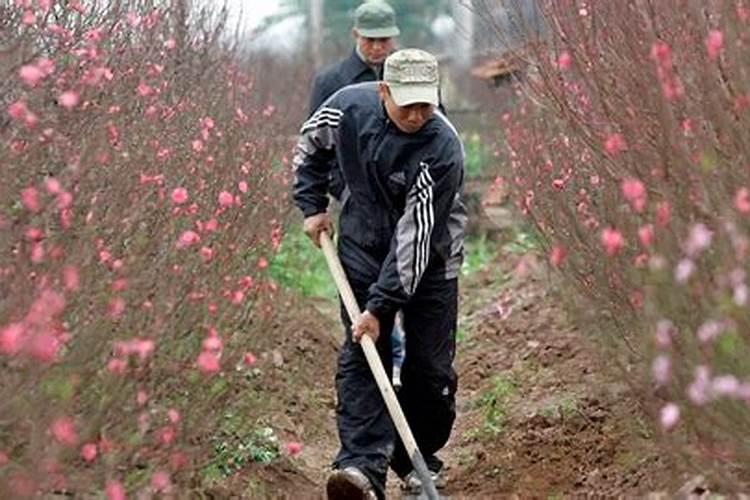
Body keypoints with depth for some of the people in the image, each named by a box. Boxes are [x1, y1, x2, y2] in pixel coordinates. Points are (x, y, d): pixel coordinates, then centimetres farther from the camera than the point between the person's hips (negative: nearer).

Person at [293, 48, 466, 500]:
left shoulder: (443, 148, -29)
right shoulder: (350, 106, -17)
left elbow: (416, 235, -28)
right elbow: (310, 144, 8)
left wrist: (380, 305, -29)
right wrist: (313, 204, 3)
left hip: (429, 260, -2)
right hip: (363, 247, 3)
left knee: (430, 367, 0)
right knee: (360, 357, -10)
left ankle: (417, 459, 20)